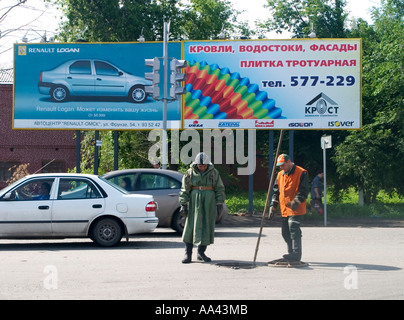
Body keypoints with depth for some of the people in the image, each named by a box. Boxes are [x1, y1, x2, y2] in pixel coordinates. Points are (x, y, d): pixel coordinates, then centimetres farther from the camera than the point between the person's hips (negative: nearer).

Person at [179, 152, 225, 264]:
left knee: (207, 226, 1)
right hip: (195, 201, -1)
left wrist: (219, 204, 2)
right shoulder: (190, 173, 1)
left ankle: (201, 252, 11)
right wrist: (183, 204, -3)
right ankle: (187, 253, 1)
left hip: (209, 202, 1)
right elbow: (185, 190, 3)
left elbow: (219, 189, 6)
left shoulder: (214, 172, 2)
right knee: (191, 226, -3)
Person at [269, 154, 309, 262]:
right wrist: (273, 205, 11)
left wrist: (296, 201, -24)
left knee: (294, 230, -16)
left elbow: (304, 190, -11)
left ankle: (296, 254, -15)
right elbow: (276, 191, 20)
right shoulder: (280, 175, 16)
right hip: (284, 209, 7)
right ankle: (291, 253, 18)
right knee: (285, 233, 9)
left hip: (296, 209, -7)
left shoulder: (302, 173, -5)